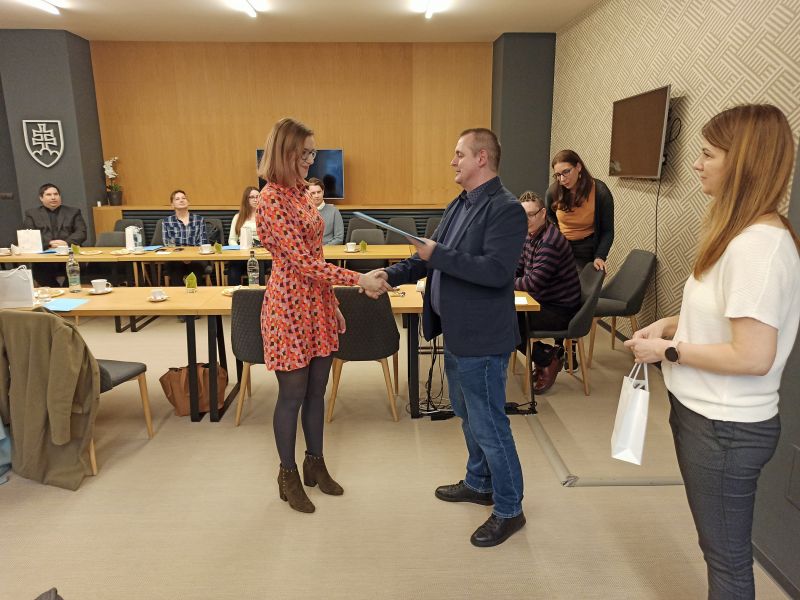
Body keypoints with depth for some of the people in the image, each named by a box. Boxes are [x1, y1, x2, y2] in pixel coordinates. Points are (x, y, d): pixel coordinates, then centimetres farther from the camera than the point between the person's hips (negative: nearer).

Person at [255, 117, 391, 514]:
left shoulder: (300, 192, 10)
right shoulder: (272, 199, -17)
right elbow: (302, 261, -22)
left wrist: (333, 297, 16)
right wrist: (358, 279, -21)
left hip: (318, 302, 8)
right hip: (290, 305, -8)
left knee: (316, 390, 16)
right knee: (293, 394, 6)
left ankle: (315, 464, 34)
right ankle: (288, 476, 26)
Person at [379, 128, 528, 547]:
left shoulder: (505, 209, -17)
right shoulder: (459, 205, 11)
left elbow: (496, 270, -27)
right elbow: (431, 259, 15)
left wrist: (438, 254, -25)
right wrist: (389, 274, 4)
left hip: (481, 339, -9)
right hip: (456, 334, 10)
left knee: (488, 424, 2)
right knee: (468, 416, 23)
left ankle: (509, 510, 21)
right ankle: (479, 483, 43)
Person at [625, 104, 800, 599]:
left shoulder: (758, 245, -25)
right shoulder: (743, 235, 7)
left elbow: (753, 357, -28)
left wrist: (669, 351, -17)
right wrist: (673, 323, 4)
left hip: (727, 428, -9)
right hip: (708, 414, 9)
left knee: (728, 558, 12)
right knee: (719, 549, 25)